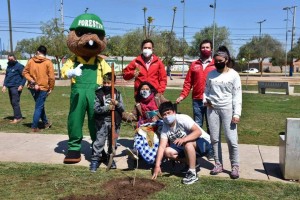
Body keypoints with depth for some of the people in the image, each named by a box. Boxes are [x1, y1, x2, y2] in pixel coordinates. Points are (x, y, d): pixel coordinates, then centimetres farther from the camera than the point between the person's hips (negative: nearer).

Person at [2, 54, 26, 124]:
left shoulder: (19, 66, -6)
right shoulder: (8, 66, 18)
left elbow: (24, 76, -9)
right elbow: (6, 76, 23)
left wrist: (21, 85, -17)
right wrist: (4, 85, 13)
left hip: (16, 87, -8)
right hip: (10, 87, 8)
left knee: (15, 102, -11)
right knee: (12, 103, 9)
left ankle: (17, 118, -6)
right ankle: (18, 116, 16)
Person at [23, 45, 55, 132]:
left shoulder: (31, 61, 5)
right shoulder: (48, 62, -6)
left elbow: (25, 72, -1)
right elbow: (51, 77, -10)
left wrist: (32, 81, -6)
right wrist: (51, 88, -1)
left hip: (32, 87, 5)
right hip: (43, 87, -4)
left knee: (40, 105, 20)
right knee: (39, 107, 2)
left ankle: (46, 123, 33)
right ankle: (34, 127, 1)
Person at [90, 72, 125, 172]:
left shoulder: (117, 94, 3)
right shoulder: (98, 93, -5)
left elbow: (122, 108, 0)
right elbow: (96, 109, -11)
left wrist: (117, 103, -19)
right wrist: (107, 108, -21)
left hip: (115, 122, 3)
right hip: (102, 122, -2)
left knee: (113, 142, 12)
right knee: (99, 141, -3)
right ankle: (95, 160, 7)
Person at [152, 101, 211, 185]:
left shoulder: (183, 119, -23)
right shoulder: (165, 128, -7)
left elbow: (198, 131, -32)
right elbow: (162, 146, -14)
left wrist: (184, 139, -46)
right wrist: (157, 166, -23)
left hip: (203, 142, -6)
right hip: (185, 147, 7)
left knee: (187, 144, -37)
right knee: (167, 152, -13)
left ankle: (192, 173, -22)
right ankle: (192, 162, 5)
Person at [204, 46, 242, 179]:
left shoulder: (233, 75, -2)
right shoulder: (211, 74, 9)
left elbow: (237, 96, -5)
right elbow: (206, 90, 16)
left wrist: (236, 114, -11)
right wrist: (205, 100, -6)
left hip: (227, 109, -4)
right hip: (212, 109, 4)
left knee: (231, 139, -5)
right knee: (214, 138, 7)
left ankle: (235, 166, 9)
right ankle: (218, 164, 19)